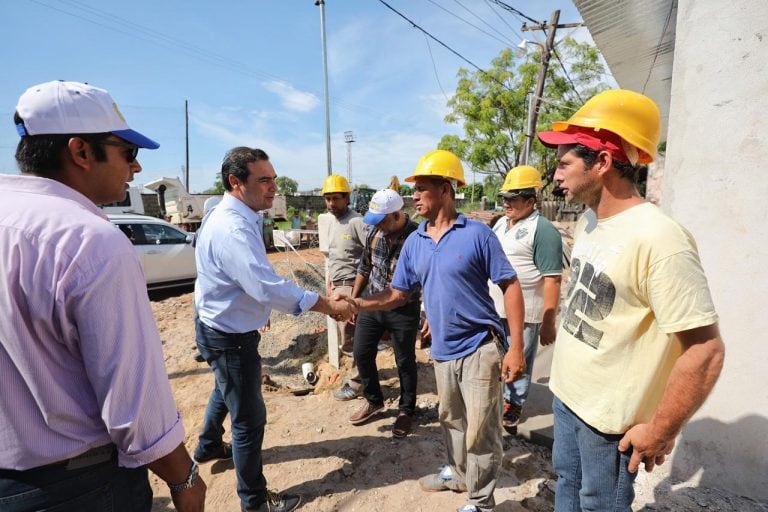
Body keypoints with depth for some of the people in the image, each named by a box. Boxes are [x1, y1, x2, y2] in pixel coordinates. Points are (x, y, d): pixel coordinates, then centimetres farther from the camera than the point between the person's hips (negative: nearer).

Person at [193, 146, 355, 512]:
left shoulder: (237, 218, 3)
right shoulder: (232, 227, -30)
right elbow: (268, 287, -38)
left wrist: (257, 310, 21)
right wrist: (328, 306, -33)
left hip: (225, 328, 11)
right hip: (230, 337, -11)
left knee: (226, 392, 32)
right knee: (249, 417, 4)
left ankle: (208, 447, 59)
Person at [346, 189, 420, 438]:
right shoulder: (375, 233, -4)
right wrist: (353, 299, 12)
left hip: (404, 310, -5)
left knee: (405, 362, 10)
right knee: (362, 355, 13)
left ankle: (406, 410, 33)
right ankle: (374, 401, 37)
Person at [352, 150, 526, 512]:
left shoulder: (477, 234, -14)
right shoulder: (414, 242, 2)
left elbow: (510, 287, -12)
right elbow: (398, 294, 6)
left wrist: (516, 348, -16)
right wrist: (358, 304, -8)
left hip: (479, 348, -5)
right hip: (442, 350, 6)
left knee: (481, 431, 7)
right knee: (451, 420, 24)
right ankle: (457, 473, 49)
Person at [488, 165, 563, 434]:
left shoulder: (543, 230, -14)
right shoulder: (500, 223, 10)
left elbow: (552, 281, -17)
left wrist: (548, 323, -18)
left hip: (523, 316, -7)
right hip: (492, 311, 7)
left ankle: (512, 411, 29)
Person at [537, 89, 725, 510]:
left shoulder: (657, 239, -26)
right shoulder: (587, 222, 2)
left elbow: (706, 350, -24)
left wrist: (659, 433, -17)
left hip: (610, 418, -7)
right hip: (565, 395, 7)